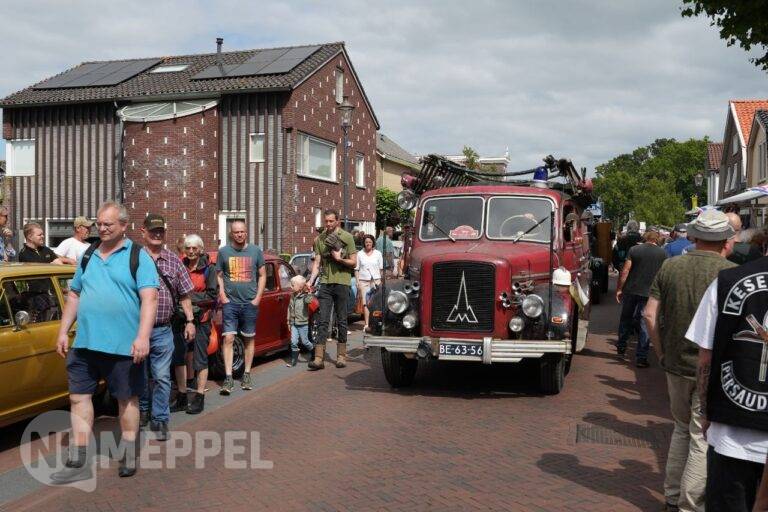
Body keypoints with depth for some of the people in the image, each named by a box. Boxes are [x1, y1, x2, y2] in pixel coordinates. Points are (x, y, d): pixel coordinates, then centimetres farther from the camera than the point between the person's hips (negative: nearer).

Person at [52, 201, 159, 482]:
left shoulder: (138, 256, -5)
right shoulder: (88, 256, 12)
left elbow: (149, 299, -13)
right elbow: (74, 296, 18)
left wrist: (142, 337, -22)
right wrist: (63, 332, 12)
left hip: (123, 345, -5)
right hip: (85, 343, 5)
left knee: (127, 399, 8)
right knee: (78, 397, 5)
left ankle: (128, 456, 23)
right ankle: (78, 463, 14)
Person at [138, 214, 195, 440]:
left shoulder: (174, 261, 7)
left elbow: (184, 294, 12)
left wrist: (189, 321, 6)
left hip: (164, 330, 1)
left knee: (162, 377, 2)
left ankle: (159, 420, 11)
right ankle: (143, 411, 34)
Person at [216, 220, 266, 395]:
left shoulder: (256, 251, 4)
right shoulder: (224, 252, 3)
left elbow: (262, 275, 8)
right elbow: (218, 275, 7)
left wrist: (258, 298, -1)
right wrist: (222, 296, -5)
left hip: (250, 302, 1)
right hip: (230, 302, -1)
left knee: (249, 339, 9)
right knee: (228, 339, -9)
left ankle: (247, 375, 20)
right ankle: (228, 378, -7)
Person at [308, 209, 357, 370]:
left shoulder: (346, 237, 2)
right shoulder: (319, 239, 11)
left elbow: (353, 262, 2)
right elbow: (317, 263, 8)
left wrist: (339, 259, -12)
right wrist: (311, 280, -4)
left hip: (341, 282, -2)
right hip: (325, 283, 2)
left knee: (341, 321, 6)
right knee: (323, 321, -3)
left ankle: (341, 356, 15)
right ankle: (318, 358, -6)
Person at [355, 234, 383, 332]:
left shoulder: (378, 253, 10)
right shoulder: (360, 254, 9)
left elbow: (381, 269, 11)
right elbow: (356, 269, 9)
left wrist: (380, 281, 3)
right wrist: (358, 282, 0)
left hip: (376, 280, 0)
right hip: (363, 280, 0)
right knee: (365, 303, -6)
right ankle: (366, 324, -7)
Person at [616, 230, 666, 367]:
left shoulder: (634, 250, -2)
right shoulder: (662, 253, 0)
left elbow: (625, 271, -5)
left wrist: (619, 289, 1)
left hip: (630, 290, 1)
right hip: (649, 293, 0)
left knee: (625, 319, 19)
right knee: (644, 324, 3)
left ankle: (621, 348, 30)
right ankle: (641, 358, 0)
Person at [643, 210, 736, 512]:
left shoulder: (670, 267, 0)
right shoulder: (731, 272, -12)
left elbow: (650, 314, 0)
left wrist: (662, 352, 8)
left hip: (677, 364, 4)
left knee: (682, 428, 21)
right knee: (703, 439, 7)